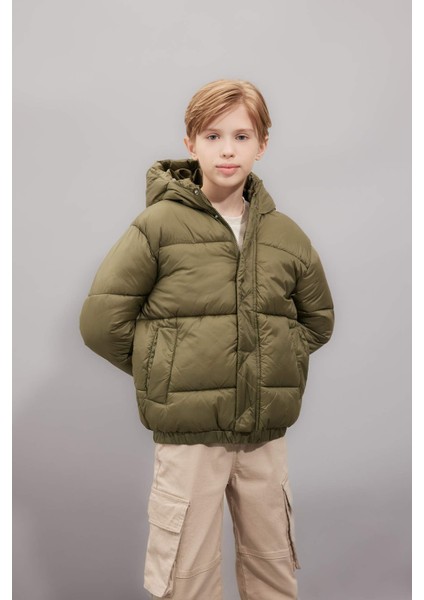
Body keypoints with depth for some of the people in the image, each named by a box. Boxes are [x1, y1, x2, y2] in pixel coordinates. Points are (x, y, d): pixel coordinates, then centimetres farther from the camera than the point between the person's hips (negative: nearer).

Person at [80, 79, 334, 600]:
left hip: (266, 437, 4)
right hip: (187, 437, -3)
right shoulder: (160, 225, -7)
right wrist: (162, 370, -4)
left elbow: (317, 318, 18)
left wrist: (279, 364, 5)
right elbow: (102, 320, -8)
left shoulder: (285, 234, 5)